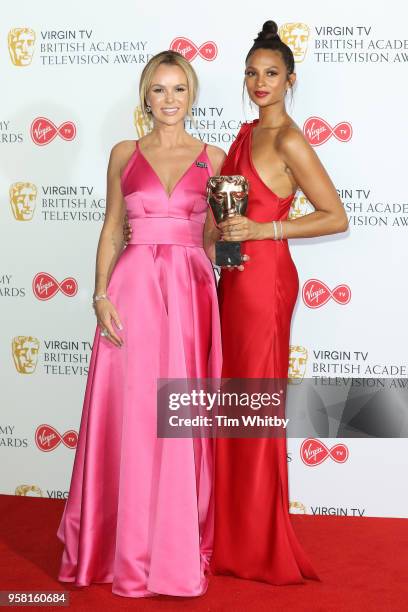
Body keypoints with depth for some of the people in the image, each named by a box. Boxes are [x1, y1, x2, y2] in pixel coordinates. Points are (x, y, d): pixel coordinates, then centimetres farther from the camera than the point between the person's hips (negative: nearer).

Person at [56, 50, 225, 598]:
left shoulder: (213, 158, 9)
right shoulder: (124, 154, 8)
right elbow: (111, 230, 7)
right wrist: (102, 296, -3)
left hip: (191, 289, 0)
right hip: (134, 286, 0)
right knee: (130, 414, 1)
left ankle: (179, 543, 18)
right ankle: (126, 543, 16)